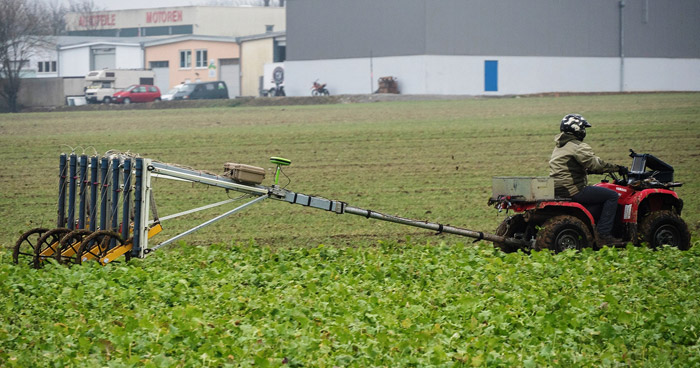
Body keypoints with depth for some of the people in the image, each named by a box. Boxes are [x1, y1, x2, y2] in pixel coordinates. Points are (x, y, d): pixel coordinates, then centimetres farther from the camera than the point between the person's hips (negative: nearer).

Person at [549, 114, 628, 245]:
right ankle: (603, 234, -14)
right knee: (612, 196, -9)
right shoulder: (578, 147, -13)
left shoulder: (559, 147, 19)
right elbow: (595, 164, -20)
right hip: (573, 190, -10)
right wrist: (617, 168, -11)